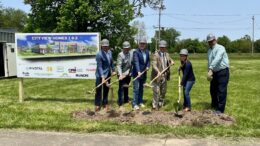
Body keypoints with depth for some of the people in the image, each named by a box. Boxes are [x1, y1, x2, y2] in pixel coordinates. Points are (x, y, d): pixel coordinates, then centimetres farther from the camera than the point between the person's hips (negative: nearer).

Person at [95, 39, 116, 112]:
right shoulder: (99, 54, -19)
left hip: (108, 74, 7)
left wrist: (113, 70, 15)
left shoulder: (109, 52, 3)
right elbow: (99, 67, -22)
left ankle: (105, 103, 26)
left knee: (106, 89, 14)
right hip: (100, 75, -7)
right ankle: (97, 105, 8)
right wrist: (102, 77, -28)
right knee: (98, 90, -1)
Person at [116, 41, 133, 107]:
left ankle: (126, 100, 33)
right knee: (121, 88, -2)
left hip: (128, 73, 6)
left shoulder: (131, 53, -1)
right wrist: (120, 74, -33)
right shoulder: (120, 55, -18)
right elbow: (119, 65, -23)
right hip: (122, 74, -6)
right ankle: (120, 102, 5)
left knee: (126, 87, 19)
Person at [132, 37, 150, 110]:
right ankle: (135, 104, -1)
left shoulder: (147, 51, 6)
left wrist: (148, 66, -5)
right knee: (136, 89, -5)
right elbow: (136, 62, -25)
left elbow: (148, 60, 16)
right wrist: (138, 72, -36)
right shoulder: (136, 52, -13)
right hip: (137, 73, -6)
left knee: (141, 88, 14)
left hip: (144, 73, 6)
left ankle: (140, 102, 25)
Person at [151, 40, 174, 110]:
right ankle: (155, 105, 0)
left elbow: (170, 60, 27)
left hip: (164, 76, 6)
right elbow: (154, 64, -22)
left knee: (163, 91, 13)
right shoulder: (156, 54, -11)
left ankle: (161, 104, 27)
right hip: (157, 75, -6)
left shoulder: (167, 54, 9)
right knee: (156, 91, -6)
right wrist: (158, 71, -39)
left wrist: (171, 62, 1)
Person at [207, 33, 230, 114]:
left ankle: (220, 110, 1)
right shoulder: (209, 51, 14)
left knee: (221, 91, -6)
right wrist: (209, 71, 15)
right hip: (215, 73, 8)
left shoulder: (220, 48, -14)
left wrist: (210, 69, -38)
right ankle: (214, 106, 30)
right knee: (213, 90, 13)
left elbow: (217, 59, -29)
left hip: (223, 72, -8)